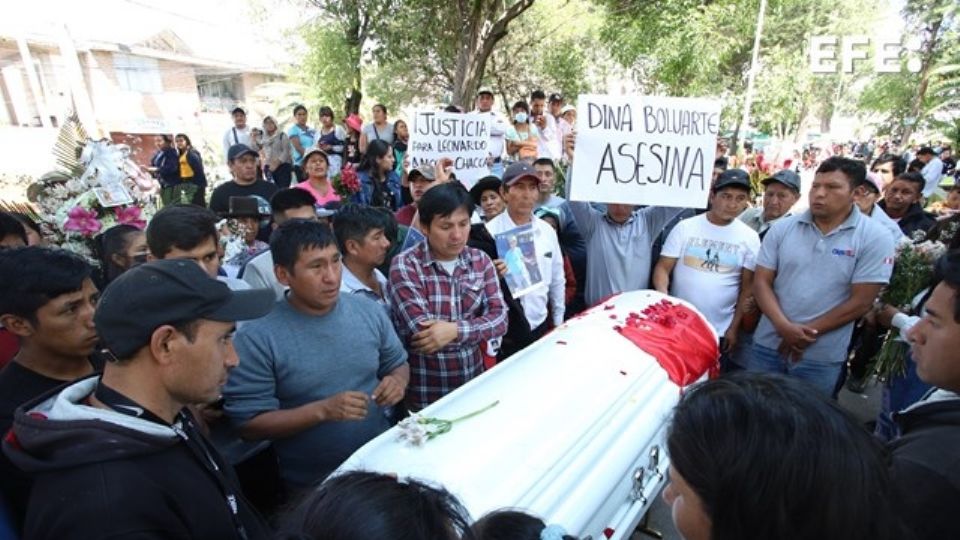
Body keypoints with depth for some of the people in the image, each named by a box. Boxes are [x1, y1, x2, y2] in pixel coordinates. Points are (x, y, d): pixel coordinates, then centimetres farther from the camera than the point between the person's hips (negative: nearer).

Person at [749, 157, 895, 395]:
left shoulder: (875, 238, -7)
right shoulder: (782, 228, -1)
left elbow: (861, 302, -10)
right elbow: (761, 281, -3)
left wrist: (807, 333, -12)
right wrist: (784, 326, -17)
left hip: (821, 357, -2)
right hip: (768, 344, 2)